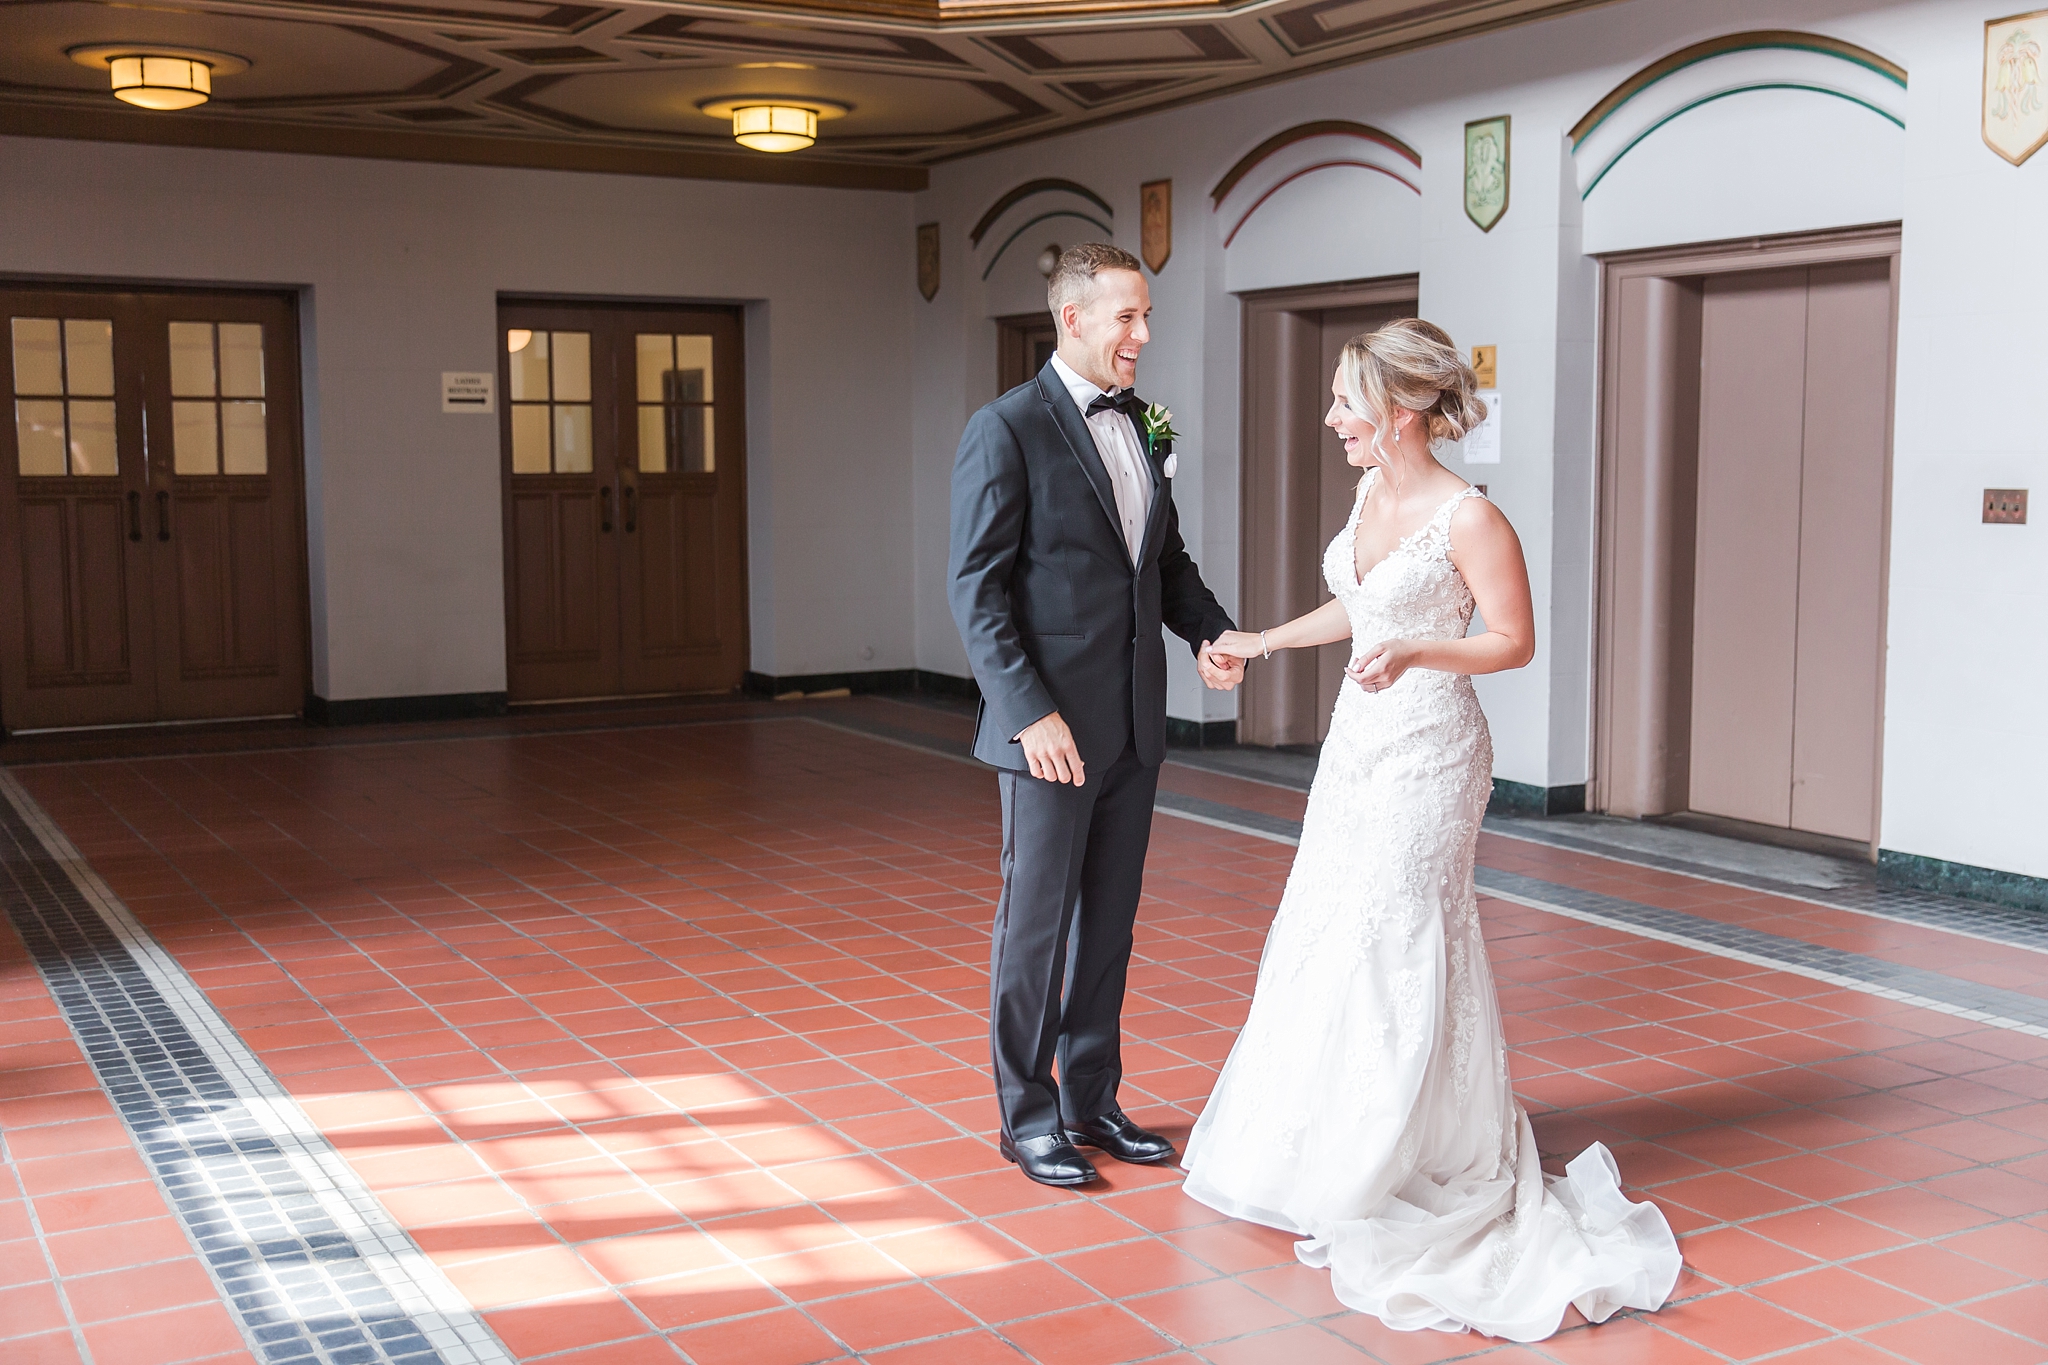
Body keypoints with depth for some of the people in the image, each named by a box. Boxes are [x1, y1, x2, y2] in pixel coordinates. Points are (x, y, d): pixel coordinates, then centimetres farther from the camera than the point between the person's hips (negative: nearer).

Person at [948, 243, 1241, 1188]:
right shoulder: (1008, 429, -10)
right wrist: (1030, 712, -20)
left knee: (1109, 920, 14)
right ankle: (1027, 1116, 18)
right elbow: (974, 586, -14)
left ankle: (1091, 1099, 27)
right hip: (1051, 725, -7)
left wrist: (1208, 631, 0)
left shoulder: (1141, 425, 11)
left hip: (1133, 724, 7)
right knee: (1037, 920, 4)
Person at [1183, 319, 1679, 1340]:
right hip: (1359, 734, 8)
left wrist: (1411, 654, -26)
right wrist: (1261, 642, 25)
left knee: (1390, 946, -2)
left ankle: (1377, 1175, 13)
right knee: (1324, 938, 12)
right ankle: (1316, 1147, 26)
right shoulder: (1370, 493, 7)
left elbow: (1516, 641, -13)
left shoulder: (1469, 516, -17)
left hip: (1427, 747, -8)